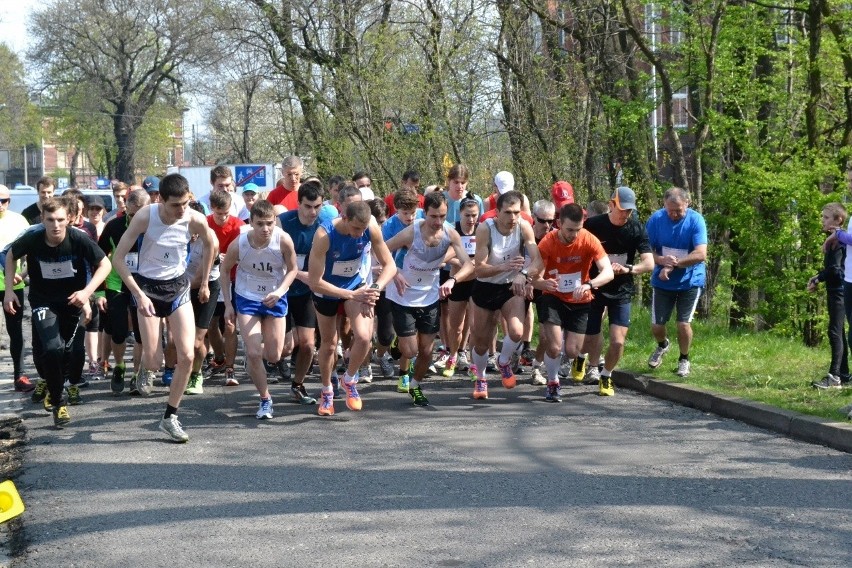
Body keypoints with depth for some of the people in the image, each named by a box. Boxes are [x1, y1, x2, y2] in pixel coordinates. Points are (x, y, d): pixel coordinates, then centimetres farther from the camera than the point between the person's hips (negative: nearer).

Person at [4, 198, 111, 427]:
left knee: (74, 353, 3)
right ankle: (58, 401, 0)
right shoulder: (32, 240, -20)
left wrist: (87, 292, -25)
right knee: (52, 349, -21)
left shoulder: (78, 240, -23)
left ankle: (56, 384, 39)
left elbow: (105, 264, -13)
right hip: (43, 302, -1)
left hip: (73, 301, 1)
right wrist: (9, 289, -3)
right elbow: (11, 256, 2)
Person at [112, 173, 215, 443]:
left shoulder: (196, 220, -15)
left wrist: (204, 283, 13)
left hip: (178, 286, 2)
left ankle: (170, 416, 9)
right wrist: (139, 294, -23)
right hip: (147, 286, -2)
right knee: (154, 360, -9)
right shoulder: (145, 216, -22)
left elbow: (210, 245, 9)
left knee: (187, 356, -6)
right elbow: (118, 258, -18)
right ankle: (145, 368, 31)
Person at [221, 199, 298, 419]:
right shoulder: (239, 244, -22)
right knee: (253, 354, -11)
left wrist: (279, 291, -24)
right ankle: (265, 400, 8)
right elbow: (225, 270, -3)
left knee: (273, 357, 3)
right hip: (246, 299, 0)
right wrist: (228, 304, -3)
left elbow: (292, 269, -7)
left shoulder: (283, 240, -24)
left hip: (275, 300, 0)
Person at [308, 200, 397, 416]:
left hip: (356, 285, 2)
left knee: (364, 337, -18)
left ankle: (350, 380, 12)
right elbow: (315, 283, -32)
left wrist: (375, 288, -32)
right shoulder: (324, 235, -34)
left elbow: (389, 265, -13)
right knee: (329, 344, 11)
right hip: (326, 290, -2)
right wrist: (352, 295, -36)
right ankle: (327, 392, 37)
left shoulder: (371, 228, -24)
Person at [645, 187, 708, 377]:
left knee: (683, 323, -7)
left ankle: (684, 359, 21)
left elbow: (701, 254, -24)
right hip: (662, 282, 2)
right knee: (656, 325, 4)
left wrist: (674, 264, -28)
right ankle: (662, 345, 40)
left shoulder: (696, 220, -16)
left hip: (690, 281, -2)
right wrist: (662, 260, -29)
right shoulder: (656, 219, -10)